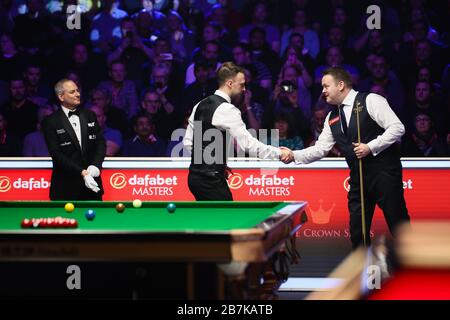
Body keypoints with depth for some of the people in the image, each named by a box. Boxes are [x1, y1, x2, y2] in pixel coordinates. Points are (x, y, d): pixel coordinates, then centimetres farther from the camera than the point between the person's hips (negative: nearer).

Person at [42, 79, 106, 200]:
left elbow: (101, 142, 7)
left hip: (91, 183, 4)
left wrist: (96, 165, -12)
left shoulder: (90, 115, 10)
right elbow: (56, 154, -12)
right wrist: (81, 172, -21)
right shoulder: (50, 122, -6)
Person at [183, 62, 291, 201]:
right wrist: (279, 153, -15)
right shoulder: (227, 110, -14)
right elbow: (248, 143, -20)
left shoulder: (200, 105, 13)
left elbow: (188, 142, 15)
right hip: (211, 180, -9)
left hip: (195, 176, 9)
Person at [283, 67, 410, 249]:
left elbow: (397, 128, -13)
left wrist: (370, 147, -18)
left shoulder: (370, 101, -7)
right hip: (359, 177, 7)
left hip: (384, 173, -7)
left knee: (398, 225, -3)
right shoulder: (332, 119, 13)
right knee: (357, 231, 7)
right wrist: (294, 155, -3)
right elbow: (320, 149, 11)